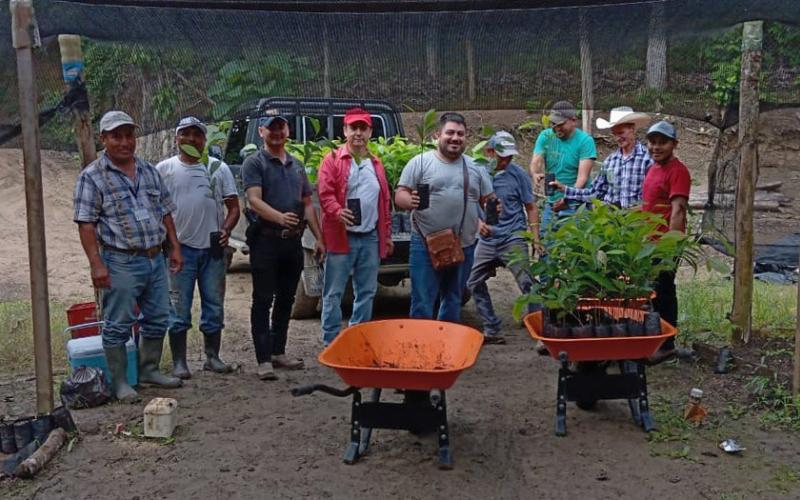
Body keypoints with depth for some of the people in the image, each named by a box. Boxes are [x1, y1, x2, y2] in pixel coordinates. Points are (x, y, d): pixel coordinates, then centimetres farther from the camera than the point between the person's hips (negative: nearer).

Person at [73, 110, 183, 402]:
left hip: (156, 259, 6)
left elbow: (165, 212, 16)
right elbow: (86, 224, -11)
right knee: (118, 326, 2)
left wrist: (175, 247, 10)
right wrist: (97, 264, -17)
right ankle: (119, 382, 14)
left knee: (157, 320, 14)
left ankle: (149, 370, 30)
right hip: (121, 263, -6)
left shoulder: (149, 171, 11)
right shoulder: (92, 177, -6)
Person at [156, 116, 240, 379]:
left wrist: (226, 230, -10)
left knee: (214, 306, 10)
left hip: (213, 249, 2)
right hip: (180, 248, -2)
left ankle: (212, 357, 23)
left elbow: (233, 207, 8)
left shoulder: (219, 168, 8)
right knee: (179, 309, 1)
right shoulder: (164, 169, 4)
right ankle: (179, 361, 10)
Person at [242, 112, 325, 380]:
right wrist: (280, 217, -34)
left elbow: (307, 204, 19)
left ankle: (278, 352, 24)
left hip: (293, 240, 6)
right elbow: (254, 200, -16)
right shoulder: (254, 163, -2)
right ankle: (263, 360, -2)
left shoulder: (297, 165, 17)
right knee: (263, 300, -3)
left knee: (286, 299, 12)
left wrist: (319, 237, 10)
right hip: (265, 240, -6)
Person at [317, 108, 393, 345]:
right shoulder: (333, 160, 0)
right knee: (334, 293, 0)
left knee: (367, 292, 10)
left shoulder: (376, 164, 17)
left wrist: (387, 234, 16)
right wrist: (338, 212, -30)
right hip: (342, 237, -5)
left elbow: (385, 201, 18)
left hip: (371, 238, 5)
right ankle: (330, 341, 9)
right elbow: (325, 194, -10)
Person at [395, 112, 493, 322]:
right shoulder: (420, 162, -2)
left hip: (464, 246, 4)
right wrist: (411, 201, -27)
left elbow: (488, 200, 16)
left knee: (453, 303, 16)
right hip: (426, 245, -4)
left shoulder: (475, 167, 11)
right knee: (422, 305, -2)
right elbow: (399, 196, -4)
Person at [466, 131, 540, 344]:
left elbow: (531, 207, 1)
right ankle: (492, 330, 23)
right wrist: (478, 222, -11)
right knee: (474, 283, 11)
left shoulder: (518, 174, -5)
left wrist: (536, 239, -6)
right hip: (486, 240, 4)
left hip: (513, 238, -4)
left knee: (528, 285, -11)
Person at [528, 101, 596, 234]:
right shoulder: (545, 136, 1)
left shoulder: (585, 140, -11)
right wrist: (535, 174, -33)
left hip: (576, 204, -4)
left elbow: (583, 176, -19)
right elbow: (535, 163, -8)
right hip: (551, 202, 4)